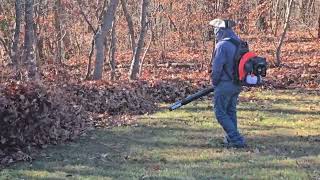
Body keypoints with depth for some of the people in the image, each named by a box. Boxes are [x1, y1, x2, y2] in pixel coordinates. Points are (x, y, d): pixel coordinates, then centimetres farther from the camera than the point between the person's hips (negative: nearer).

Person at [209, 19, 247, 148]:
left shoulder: (222, 45, -20)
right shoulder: (239, 43, 6)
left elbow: (217, 67, -19)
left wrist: (214, 82, -3)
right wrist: (237, 79, 17)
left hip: (224, 84, -8)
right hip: (237, 83, 8)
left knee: (220, 113, 2)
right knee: (231, 111, 20)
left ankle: (236, 139, -5)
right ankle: (231, 138, 27)